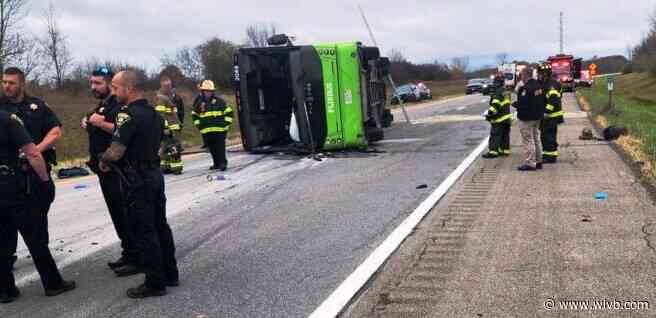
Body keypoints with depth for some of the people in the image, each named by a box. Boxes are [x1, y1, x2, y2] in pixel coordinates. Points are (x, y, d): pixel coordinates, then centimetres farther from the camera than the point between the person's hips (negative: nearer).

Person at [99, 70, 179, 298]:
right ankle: (170, 274, 25)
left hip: (138, 182, -9)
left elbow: (115, 152, -23)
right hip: (155, 175, 9)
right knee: (160, 227, 16)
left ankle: (155, 283, 7)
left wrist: (102, 161, -4)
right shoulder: (154, 114, 10)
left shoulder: (128, 115, -18)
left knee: (144, 233, -1)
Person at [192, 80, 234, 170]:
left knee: (220, 147, -8)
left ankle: (222, 163, -4)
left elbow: (229, 112, 7)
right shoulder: (199, 103, 10)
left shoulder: (219, 101, 2)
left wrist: (226, 124, 0)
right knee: (212, 148, 10)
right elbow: (195, 115, 25)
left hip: (219, 130, -4)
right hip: (206, 131, 4)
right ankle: (216, 163, 21)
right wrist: (198, 125, 15)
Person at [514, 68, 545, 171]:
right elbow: (544, 100, 13)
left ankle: (530, 163, 0)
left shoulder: (526, 88, -23)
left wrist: (515, 104, -9)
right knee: (536, 139, 18)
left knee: (528, 141, -3)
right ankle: (538, 161, 26)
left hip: (527, 118, -9)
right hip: (537, 117, 10)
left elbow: (523, 103, -27)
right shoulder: (539, 85, 7)